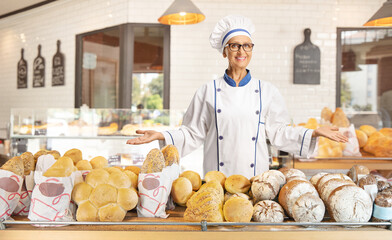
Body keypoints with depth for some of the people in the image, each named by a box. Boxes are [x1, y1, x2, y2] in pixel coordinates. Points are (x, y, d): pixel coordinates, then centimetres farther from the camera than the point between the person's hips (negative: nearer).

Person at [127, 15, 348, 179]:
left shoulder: (266, 91, 5)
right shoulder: (209, 91, 2)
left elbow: (277, 131, 10)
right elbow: (193, 133, 5)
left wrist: (313, 133, 2)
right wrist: (161, 136, -7)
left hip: (256, 176, 1)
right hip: (217, 178, 0)